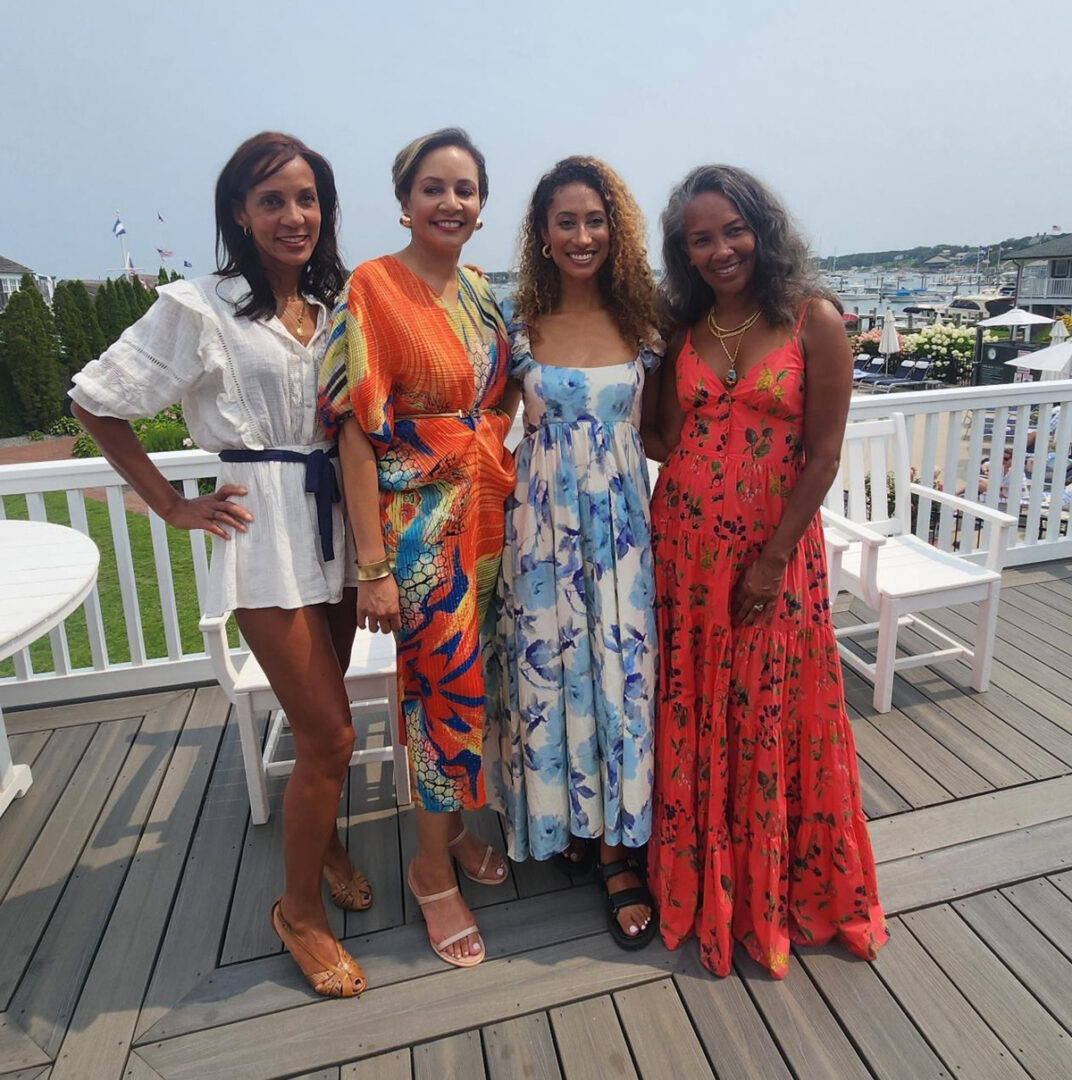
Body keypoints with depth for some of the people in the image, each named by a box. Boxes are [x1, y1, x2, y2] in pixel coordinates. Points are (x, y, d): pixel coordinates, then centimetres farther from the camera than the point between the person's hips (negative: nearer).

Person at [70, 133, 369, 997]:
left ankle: (324, 839, 44)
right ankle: (300, 908, 20)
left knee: (323, 714, 17)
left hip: (336, 521, 6)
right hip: (265, 530, -5)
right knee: (329, 735, -3)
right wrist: (176, 506, -4)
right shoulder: (201, 309, -8)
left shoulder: (332, 306, 9)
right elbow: (97, 403, -3)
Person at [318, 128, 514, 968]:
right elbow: (357, 429, -14)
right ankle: (433, 867, 25)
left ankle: (451, 823, 38)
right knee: (445, 683, 2)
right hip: (419, 522, -6)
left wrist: (512, 505, 10)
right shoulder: (373, 287, -10)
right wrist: (374, 566, -17)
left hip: (488, 513, 6)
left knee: (462, 678, 15)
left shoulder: (480, 291, 10)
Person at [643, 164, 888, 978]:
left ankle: (781, 890, 34)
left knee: (771, 720, 9)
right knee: (692, 718, 12)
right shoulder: (683, 331, 6)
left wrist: (772, 559, -11)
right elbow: (670, 440, 6)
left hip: (774, 552, -3)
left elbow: (823, 455, -8)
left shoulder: (814, 322, -6)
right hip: (684, 546, 3)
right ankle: (700, 880, 35)